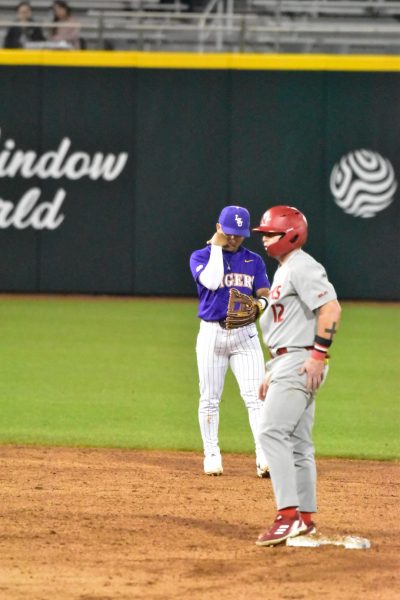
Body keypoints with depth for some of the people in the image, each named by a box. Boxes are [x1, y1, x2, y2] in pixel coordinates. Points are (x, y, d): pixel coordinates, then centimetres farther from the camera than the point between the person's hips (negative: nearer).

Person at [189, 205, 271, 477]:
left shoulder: (254, 261, 10)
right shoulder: (201, 257, 1)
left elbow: (265, 296, 4)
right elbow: (212, 281, -18)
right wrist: (217, 247, -9)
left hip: (245, 334, 1)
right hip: (212, 333, -1)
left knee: (255, 396, -11)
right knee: (210, 398, 4)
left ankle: (264, 456, -16)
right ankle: (212, 455, 15)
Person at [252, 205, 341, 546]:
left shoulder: (302, 268, -13)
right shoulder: (283, 271, 20)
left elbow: (331, 308, -24)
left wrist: (319, 354, -27)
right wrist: (272, 374, 24)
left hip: (300, 362, -11)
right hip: (286, 364, 11)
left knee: (272, 432, -18)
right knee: (297, 442, 13)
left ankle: (289, 515, -23)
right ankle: (305, 518, 18)